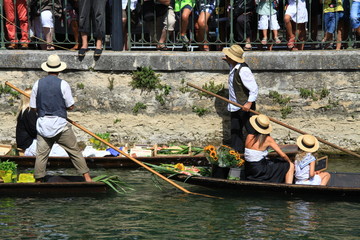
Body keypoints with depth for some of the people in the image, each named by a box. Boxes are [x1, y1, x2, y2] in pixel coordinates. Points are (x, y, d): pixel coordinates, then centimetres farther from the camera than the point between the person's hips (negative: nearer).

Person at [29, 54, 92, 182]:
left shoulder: (37, 84, 2)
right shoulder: (63, 84, -7)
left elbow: (33, 107, 5)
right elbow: (70, 106, -4)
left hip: (43, 124, 3)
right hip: (60, 124, -2)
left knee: (41, 154, 7)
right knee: (75, 152, 5)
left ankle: (38, 181, 8)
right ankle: (87, 178, 7)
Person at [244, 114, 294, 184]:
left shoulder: (249, 137, -2)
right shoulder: (268, 139, -13)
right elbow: (283, 155, -12)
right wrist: (289, 162, 9)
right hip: (260, 170, -6)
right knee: (290, 166, 6)